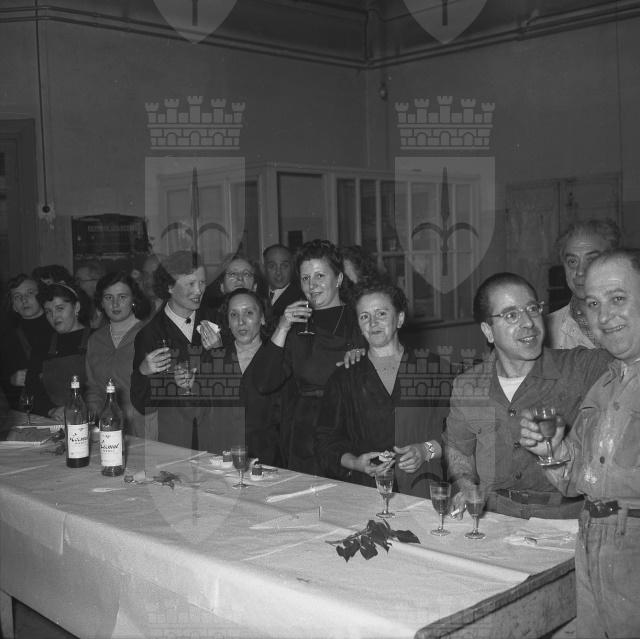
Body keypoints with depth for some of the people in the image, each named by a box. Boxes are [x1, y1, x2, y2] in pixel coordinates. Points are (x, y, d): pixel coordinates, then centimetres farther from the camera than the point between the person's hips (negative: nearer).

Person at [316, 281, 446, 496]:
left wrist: (427, 450, -8)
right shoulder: (344, 379, 15)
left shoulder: (433, 367, 11)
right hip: (365, 492, 1)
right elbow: (326, 440, 12)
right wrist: (354, 462, -6)